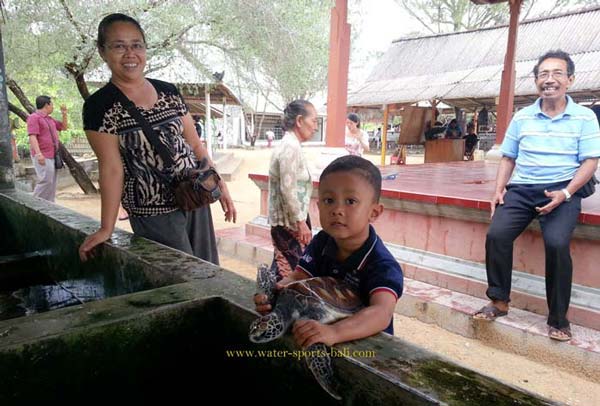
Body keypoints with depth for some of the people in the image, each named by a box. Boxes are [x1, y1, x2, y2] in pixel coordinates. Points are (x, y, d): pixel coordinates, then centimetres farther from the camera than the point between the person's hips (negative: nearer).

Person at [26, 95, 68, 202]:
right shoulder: (34, 117, -7)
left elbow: (64, 127, 30)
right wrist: (38, 153, -27)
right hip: (42, 156, -9)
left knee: (52, 182, 7)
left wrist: (64, 114, 14)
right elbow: (32, 136, -17)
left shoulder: (50, 119, 18)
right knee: (46, 180, -15)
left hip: (52, 155, 9)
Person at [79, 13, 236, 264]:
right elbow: (111, 168, -11)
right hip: (153, 214, -4)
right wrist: (107, 228, -14)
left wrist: (220, 185, 8)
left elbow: (194, 144, 10)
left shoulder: (168, 92, 6)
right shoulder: (99, 107, -8)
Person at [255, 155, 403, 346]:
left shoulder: (382, 265, -20)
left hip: (367, 345, -5)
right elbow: (296, 279, -4)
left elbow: (382, 313, -34)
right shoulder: (321, 243, -1)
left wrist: (333, 333, -50)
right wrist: (274, 292, -26)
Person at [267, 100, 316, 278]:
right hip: (290, 223, -10)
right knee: (290, 271, 0)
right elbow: (288, 189, -23)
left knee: (282, 269, 18)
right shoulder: (291, 147, -18)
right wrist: (301, 222, -18)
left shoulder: (287, 144, 13)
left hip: (284, 221, 10)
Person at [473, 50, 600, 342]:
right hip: (521, 189, 3)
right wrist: (499, 189, 1)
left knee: (556, 243, -27)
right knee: (496, 234, -20)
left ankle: (558, 319, -8)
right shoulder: (522, 118, 12)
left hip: (562, 191, -3)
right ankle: (499, 302, -2)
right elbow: (508, 157, 16)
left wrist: (565, 193, -16)